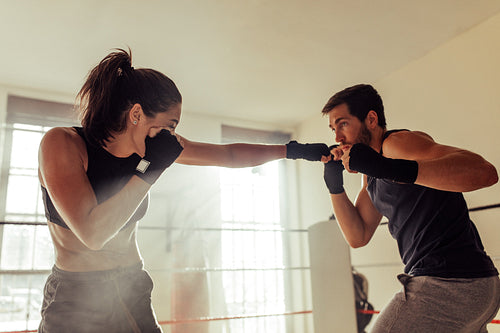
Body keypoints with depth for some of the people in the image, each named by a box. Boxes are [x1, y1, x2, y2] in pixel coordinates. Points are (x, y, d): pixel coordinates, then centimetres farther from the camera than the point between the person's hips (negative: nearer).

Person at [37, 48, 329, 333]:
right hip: (74, 302, -4)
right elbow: (92, 233, -28)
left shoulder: (163, 145, -6)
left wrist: (293, 150, 6)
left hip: (132, 292, 4)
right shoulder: (62, 143, -19)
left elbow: (231, 155, 3)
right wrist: (150, 167, -26)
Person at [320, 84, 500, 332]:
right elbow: (358, 237, 12)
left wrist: (388, 168, -35)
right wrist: (334, 184, 2)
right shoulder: (372, 176, 16)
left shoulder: (397, 142, -12)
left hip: (448, 285, -10)